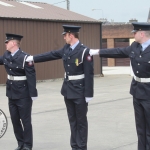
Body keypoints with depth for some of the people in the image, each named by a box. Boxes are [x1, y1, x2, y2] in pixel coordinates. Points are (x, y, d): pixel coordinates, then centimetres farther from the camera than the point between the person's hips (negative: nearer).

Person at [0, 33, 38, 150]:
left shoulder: (24, 58, -18)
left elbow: (31, 76, -19)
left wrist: (33, 94, -20)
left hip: (23, 95, -7)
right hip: (11, 93, 7)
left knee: (25, 120, 3)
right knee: (15, 120, 12)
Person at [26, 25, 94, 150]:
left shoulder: (84, 51, -17)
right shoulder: (66, 49, 6)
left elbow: (89, 74, -18)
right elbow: (52, 55, 19)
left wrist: (88, 94, -19)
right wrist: (33, 58, 21)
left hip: (80, 91, -7)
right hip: (68, 89, 7)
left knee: (81, 120, 4)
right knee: (72, 120, 13)